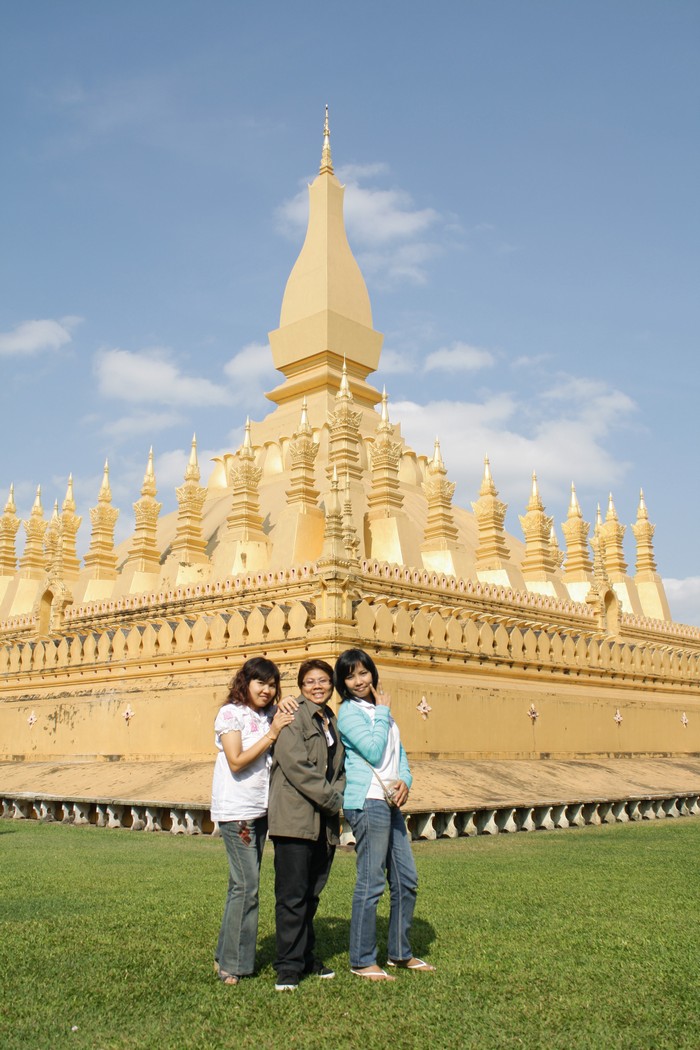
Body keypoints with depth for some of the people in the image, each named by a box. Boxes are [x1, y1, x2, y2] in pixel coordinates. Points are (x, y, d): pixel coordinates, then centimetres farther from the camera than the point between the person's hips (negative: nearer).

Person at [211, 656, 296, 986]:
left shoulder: (272, 715, 10)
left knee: (244, 884, 13)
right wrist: (272, 733, -17)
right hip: (235, 808, -7)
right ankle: (232, 964, 5)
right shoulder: (230, 713, -9)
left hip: (261, 809, 7)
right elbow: (237, 762, -16)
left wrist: (289, 711, -7)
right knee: (246, 886, -7)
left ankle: (226, 956, 25)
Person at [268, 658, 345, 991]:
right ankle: (288, 966, 7)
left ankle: (306, 957, 26)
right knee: (292, 895, -3)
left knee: (312, 894, 14)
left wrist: (338, 797, 1)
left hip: (324, 822, 7)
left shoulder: (331, 721, 17)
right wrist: (331, 800, -11)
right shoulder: (292, 717, -8)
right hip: (295, 819, -7)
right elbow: (296, 766, -16)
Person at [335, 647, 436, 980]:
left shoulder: (379, 709, 17)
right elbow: (375, 752, -18)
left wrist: (405, 779, -2)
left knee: (406, 880, 14)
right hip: (367, 802, -9)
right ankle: (362, 961, 8)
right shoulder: (349, 712, -8)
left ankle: (400, 952, 28)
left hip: (390, 802, 9)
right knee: (371, 882, -5)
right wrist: (383, 713, -8)